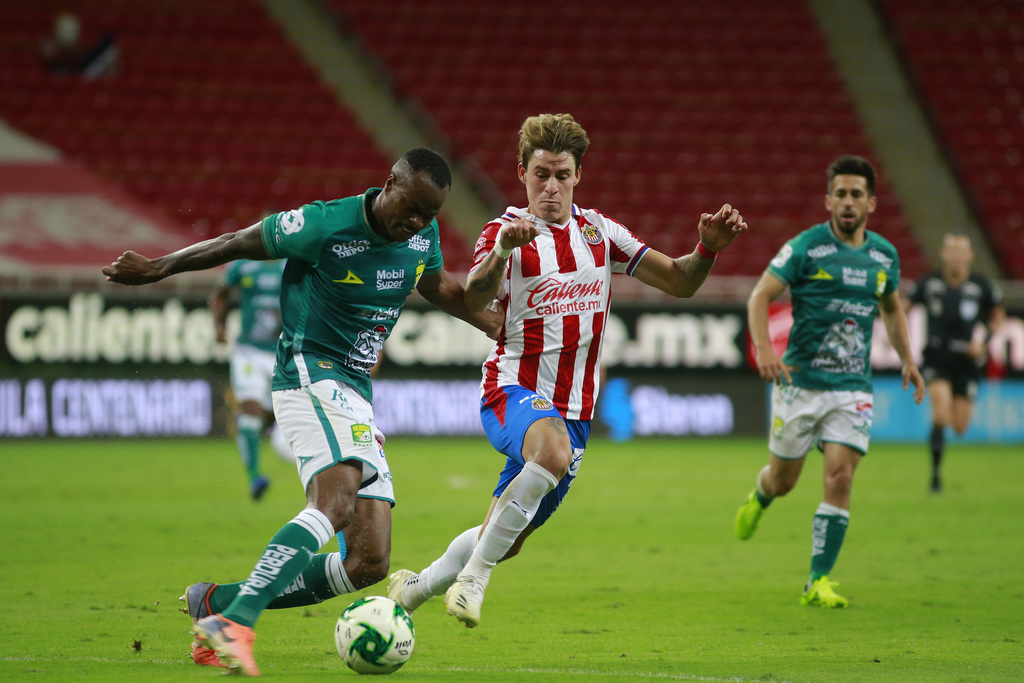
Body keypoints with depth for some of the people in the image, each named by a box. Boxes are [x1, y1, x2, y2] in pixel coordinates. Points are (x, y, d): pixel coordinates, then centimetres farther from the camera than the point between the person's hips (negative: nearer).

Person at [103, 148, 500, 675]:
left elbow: (435, 285, 29)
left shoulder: (423, 235, 7)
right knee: (337, 499, -35)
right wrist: (155, 270, 6)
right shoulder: (324, 226, -14)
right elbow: (238, 244, -2)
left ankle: (215, 603, 8)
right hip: (311, 376, -8)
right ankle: (235, 623, -41)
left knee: (369, 564, -3)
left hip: (357, 398, 8)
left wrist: (493, 323, 27)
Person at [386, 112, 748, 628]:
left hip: (573, 408, 5)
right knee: (553, 450, -40)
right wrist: (502, 251, -46)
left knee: (506, 541, 10)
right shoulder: (506, 233, -6)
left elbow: (679, 282, 9)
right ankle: (473, 574, -29)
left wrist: (708, 248, -12)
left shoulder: (599, 232, 9)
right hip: (514, 388, -5)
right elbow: (473, 304, -26)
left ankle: (413, 589, 34)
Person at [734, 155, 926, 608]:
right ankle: (759, 498, 48)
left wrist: (907, 360, 17)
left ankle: (818, 583, -5)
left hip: (853, 387, 2)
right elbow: (760, 296, -10)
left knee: (840, 478, -12)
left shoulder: (884, 255, 7)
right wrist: (763, 346, -26)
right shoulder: (806, 247, -8)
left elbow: (891, 308, 26)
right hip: (800, 381, -2)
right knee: (783, 480, 8)